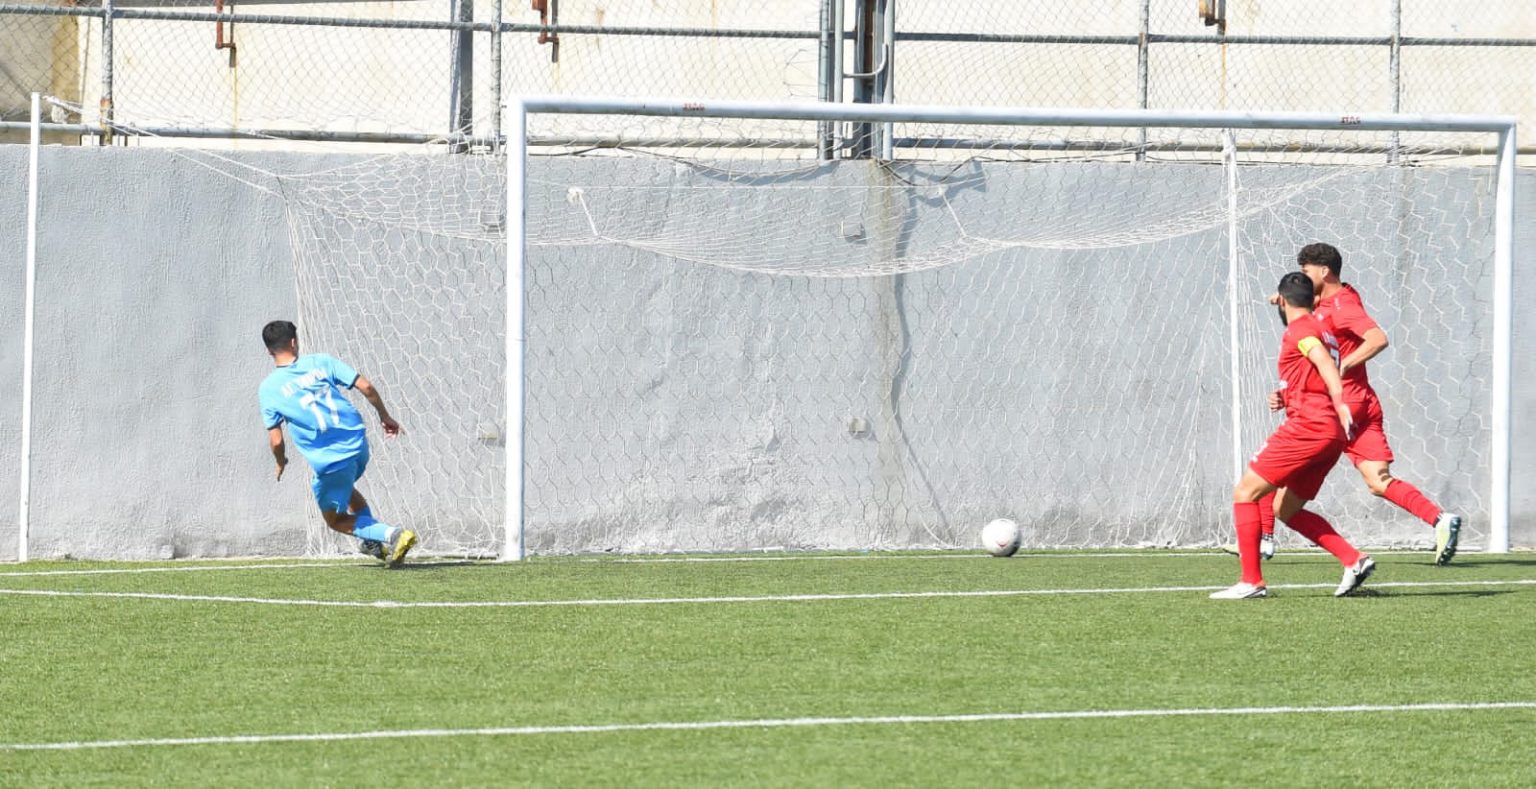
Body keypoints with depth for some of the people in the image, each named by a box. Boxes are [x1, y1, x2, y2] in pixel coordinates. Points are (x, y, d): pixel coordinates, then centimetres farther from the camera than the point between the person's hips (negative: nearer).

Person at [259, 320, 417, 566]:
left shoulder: (269, 388, -4)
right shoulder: (320, 362, 1)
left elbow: (276, 440, -4)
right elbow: (366, 386, -2)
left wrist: (281, 463, 18)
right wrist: (385, 416, 13)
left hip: (328, 460, -4)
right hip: (358, 443, 4)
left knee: (335, 520, 16)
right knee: (344, 487, 36)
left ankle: (392, 535, -5)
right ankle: (374, 541, 26)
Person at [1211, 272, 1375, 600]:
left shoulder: (1299, 329, -6)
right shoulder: (1321, 332, 23)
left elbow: (1324, 361, -24)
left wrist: (1339, 402, -36)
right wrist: (1287, 396, 36)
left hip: (1306, 427, -9)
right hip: (1331, 436, 9)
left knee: (1244, 493, -3)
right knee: (1286, 510, 17)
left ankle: (1252, 581, -8)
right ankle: (1353, 559, 5)